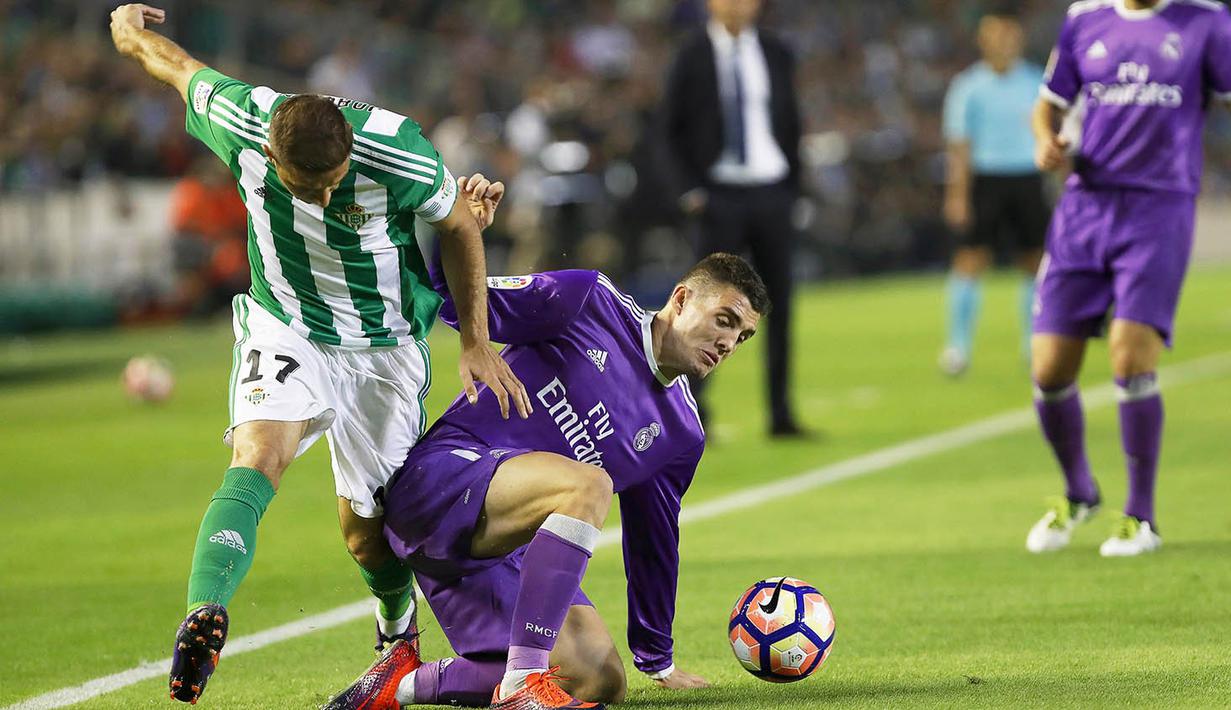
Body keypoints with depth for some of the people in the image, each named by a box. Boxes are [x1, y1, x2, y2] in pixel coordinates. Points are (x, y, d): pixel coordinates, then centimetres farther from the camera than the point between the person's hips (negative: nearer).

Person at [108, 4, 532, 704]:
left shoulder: (398, 154, -29)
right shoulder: (239, 122, -25)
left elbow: (460, 227, -9)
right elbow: (180, 65, -1)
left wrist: (477, 343, -7)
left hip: (385, 350, -1)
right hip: (284, 329, 1)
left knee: (366, 523, 6)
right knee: (257, 460, -26)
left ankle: (398, 623, 38)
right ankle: (204, 620, -43)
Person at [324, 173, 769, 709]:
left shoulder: (681, 436, 16)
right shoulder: (590, 304, 1)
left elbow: (653, 541, 25)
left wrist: (657, 660, 29)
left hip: (504, 551, 7)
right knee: (588, 484, -33)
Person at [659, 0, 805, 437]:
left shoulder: (776, 55, 8)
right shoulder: (691, 58, -2)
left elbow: (790, 125, 14)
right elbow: (672, 134, 1)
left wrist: (793, 188, 7)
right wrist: (689, 191, -10)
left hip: (772, 192, 3)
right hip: (720, 198, -3)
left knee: (779, 306, 3)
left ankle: (781, 414, 8)